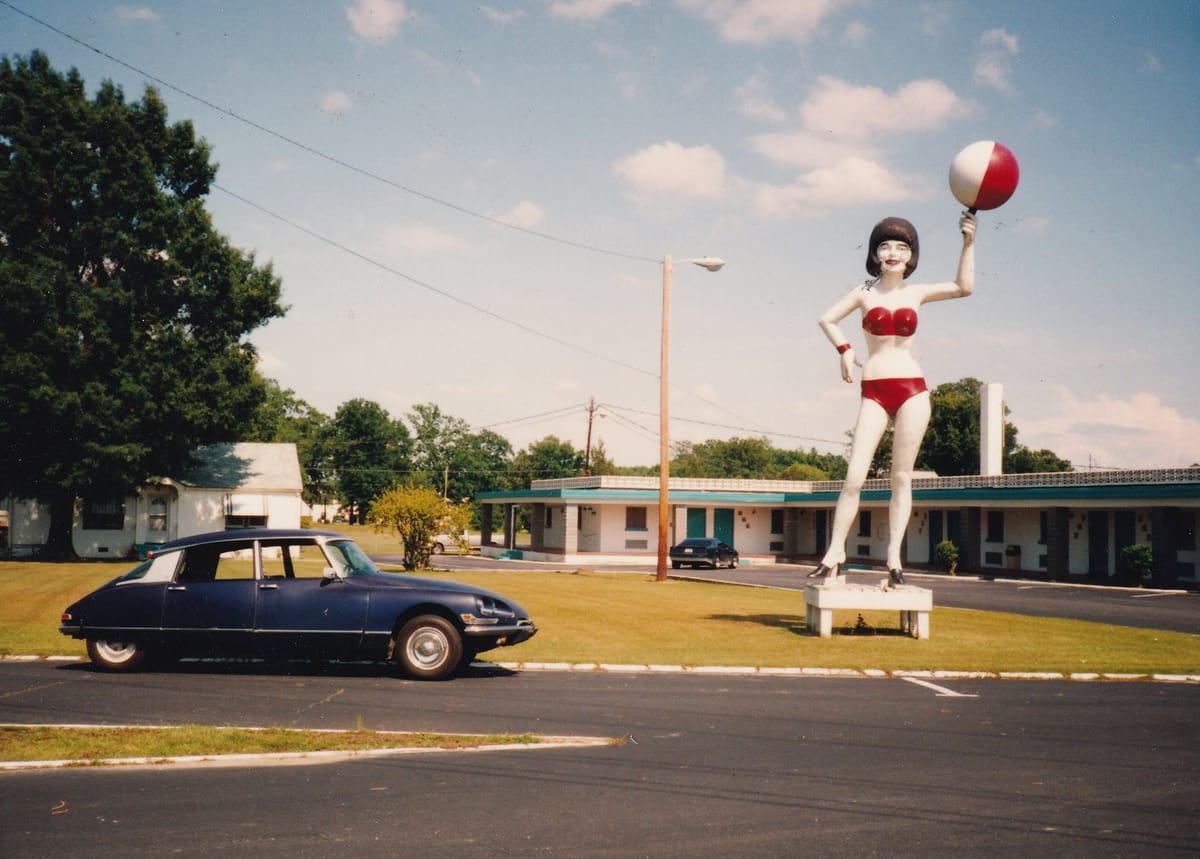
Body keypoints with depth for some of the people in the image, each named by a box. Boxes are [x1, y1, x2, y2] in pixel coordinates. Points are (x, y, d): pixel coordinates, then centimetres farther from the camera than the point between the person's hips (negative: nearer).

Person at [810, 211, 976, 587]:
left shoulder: (917, 292, 8)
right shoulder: (864, 292, 7)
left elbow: (964, 287, -5)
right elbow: (827, 319, 18)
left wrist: (968, 243, -10)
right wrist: (845, 350, 7)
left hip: (911, 389, 0)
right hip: (874, 391, 0)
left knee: (902, 477, 2)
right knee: (854, 477, -8)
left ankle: (894, 557, 7)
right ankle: (835, 552, -2)